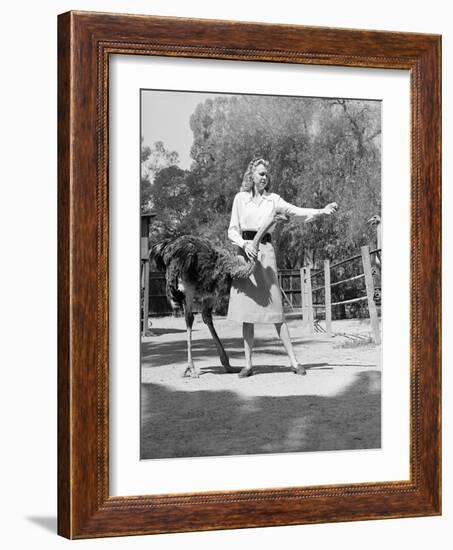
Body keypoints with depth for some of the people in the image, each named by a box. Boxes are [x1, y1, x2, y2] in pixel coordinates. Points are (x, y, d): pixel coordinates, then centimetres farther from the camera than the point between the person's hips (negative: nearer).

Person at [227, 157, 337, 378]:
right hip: (244, 251, 1)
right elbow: (232, 231, 8)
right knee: (246, 311, 1)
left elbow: (296, 211, -4)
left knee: (274, 308, -5)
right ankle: (248, 364, 6)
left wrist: (322, 211, -18)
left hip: (265, 252, -1)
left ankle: (293, 361, -4)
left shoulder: (273, 199, 10)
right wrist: (244, 244, -11)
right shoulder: (240, 198, 11)